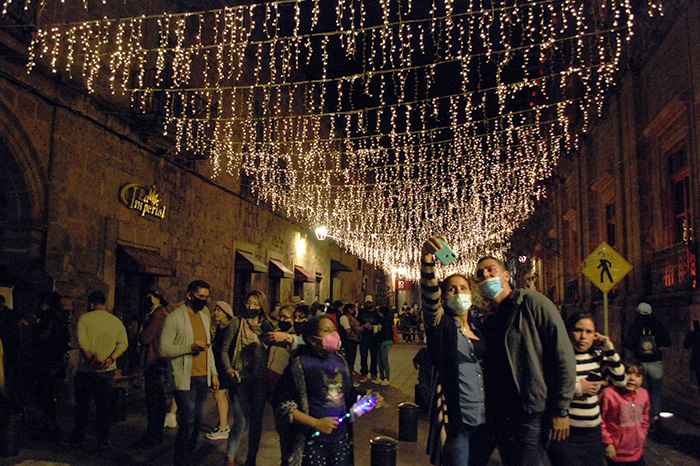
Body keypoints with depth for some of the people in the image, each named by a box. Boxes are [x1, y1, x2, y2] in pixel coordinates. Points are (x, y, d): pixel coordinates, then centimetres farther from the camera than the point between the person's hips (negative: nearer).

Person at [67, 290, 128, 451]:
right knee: (104, 406, 9)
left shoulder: (84, 318, -3)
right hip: (107, 371, 2)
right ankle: (102, 441, 13)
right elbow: (123, 343, -4)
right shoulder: (116, 321, 6)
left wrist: (91, 359, -17)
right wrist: (111, 358, -12)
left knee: (82, 405, 13)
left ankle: (78, 439, 22)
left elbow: (82, 341, -16)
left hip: (86, 370, -2)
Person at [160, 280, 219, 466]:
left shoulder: (205, 316, 15)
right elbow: (164, 349, -14)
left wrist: (213, 372, 18)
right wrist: (190, 347, -23)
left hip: (204, 379, 7)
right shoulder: (175, 317, -8)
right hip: (186, 380, -7)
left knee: (197, 422, 11)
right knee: (187, 423, -6)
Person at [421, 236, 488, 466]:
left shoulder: (477, 328, 13)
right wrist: (427, 259, -43)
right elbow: (430, 300, -27)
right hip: (455, 417, -6)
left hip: (482, 417, 6)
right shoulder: (442, 324, -6)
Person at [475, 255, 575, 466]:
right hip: (500, 415, 7)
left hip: (532, 412, -6)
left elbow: (563, 354, -11)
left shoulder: (531, 302, -7)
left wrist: (561, 409, -13)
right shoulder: (490, 321, 14)